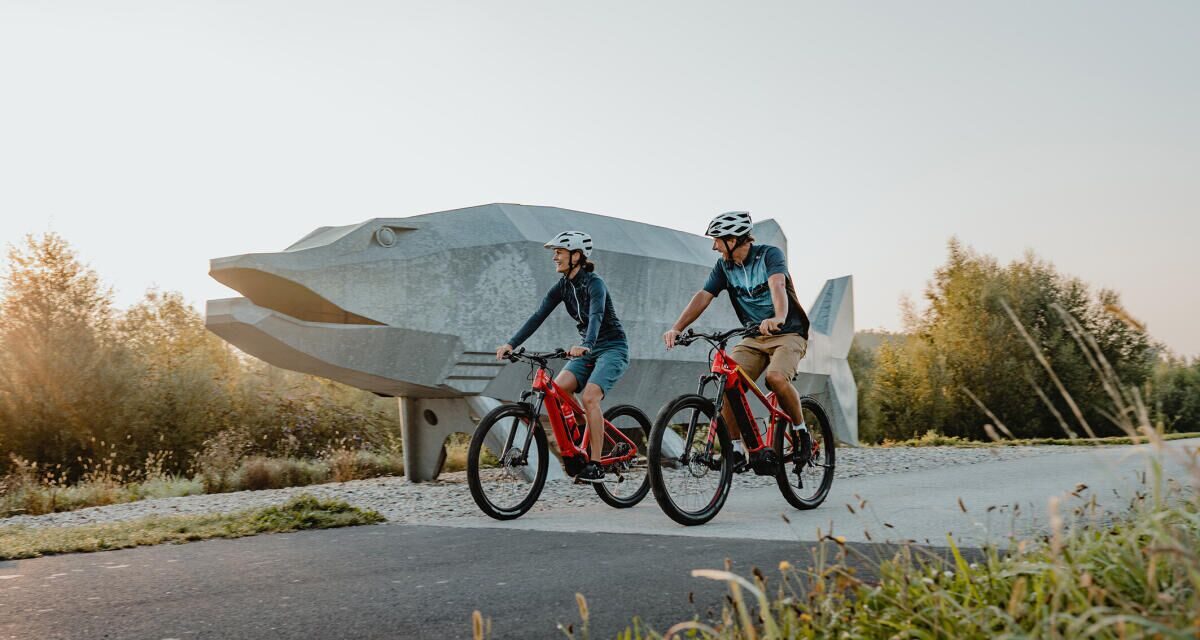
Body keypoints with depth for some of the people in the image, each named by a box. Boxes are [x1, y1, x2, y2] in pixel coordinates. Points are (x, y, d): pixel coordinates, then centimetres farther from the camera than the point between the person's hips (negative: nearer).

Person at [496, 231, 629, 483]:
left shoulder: (594, 283, -19)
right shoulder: (562, 286, 2)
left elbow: (596, 316, -36)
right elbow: (538, 316, -5)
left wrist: (585, 346, -55)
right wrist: (511, 344, -17)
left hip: (612, 348, -7)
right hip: (587, 350, 7)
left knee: (589, 397, -28)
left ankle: (595, 465, -21)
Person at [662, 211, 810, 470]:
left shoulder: (769, 254, -13)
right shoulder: (724, 265, 3)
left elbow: (777, 286, -32)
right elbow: (703, 296, -4)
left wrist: (779, 318, -52)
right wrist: (677, 328, -19)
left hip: (787, 334, -5)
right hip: (754, 338, 5)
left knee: (776, 377, -32)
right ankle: (736, 449, -7)